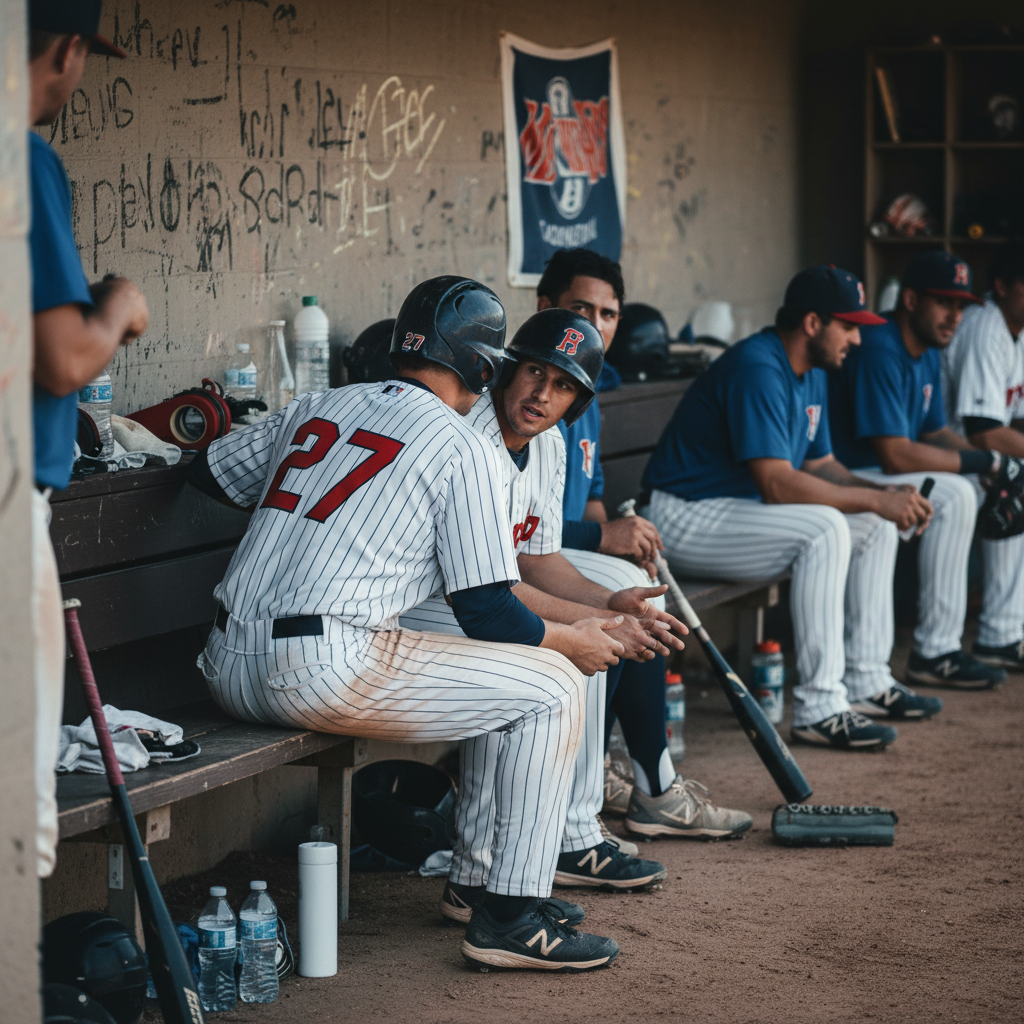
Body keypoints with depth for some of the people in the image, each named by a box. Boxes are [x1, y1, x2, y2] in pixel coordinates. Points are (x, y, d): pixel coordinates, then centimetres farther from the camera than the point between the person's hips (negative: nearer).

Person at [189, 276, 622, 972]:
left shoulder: (316, 407, 17)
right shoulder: (463, 450, -2)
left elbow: (208, 472, 30)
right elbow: (487, 612, -5)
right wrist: (573, 641, 14)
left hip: (227, 672, 8)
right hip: (323, 674, -8)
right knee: (552, 684, 4)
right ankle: (512, 916, 1)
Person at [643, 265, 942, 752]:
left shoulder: (811, 373, 10)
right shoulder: (758, 369, -23)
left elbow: (820, 465, 15)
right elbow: (777, 483, -29)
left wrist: (887, 495, -4)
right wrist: (876, 500, -25)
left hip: (741, 507, 11)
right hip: (685, 520, -11)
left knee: (875, 526, 8)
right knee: (825, 527, -29)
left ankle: (866, 683, 11)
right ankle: (819, 709, -27)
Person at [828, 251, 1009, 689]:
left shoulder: (929, 353, 10)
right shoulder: (879, 352, -23)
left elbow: (936, 434, 16)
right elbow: (896, 456, -28)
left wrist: (990, 463, -4)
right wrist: (982, 462, -21)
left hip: (887, 473, 11)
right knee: (953, 496, -28)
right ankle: (935, 652, -22)